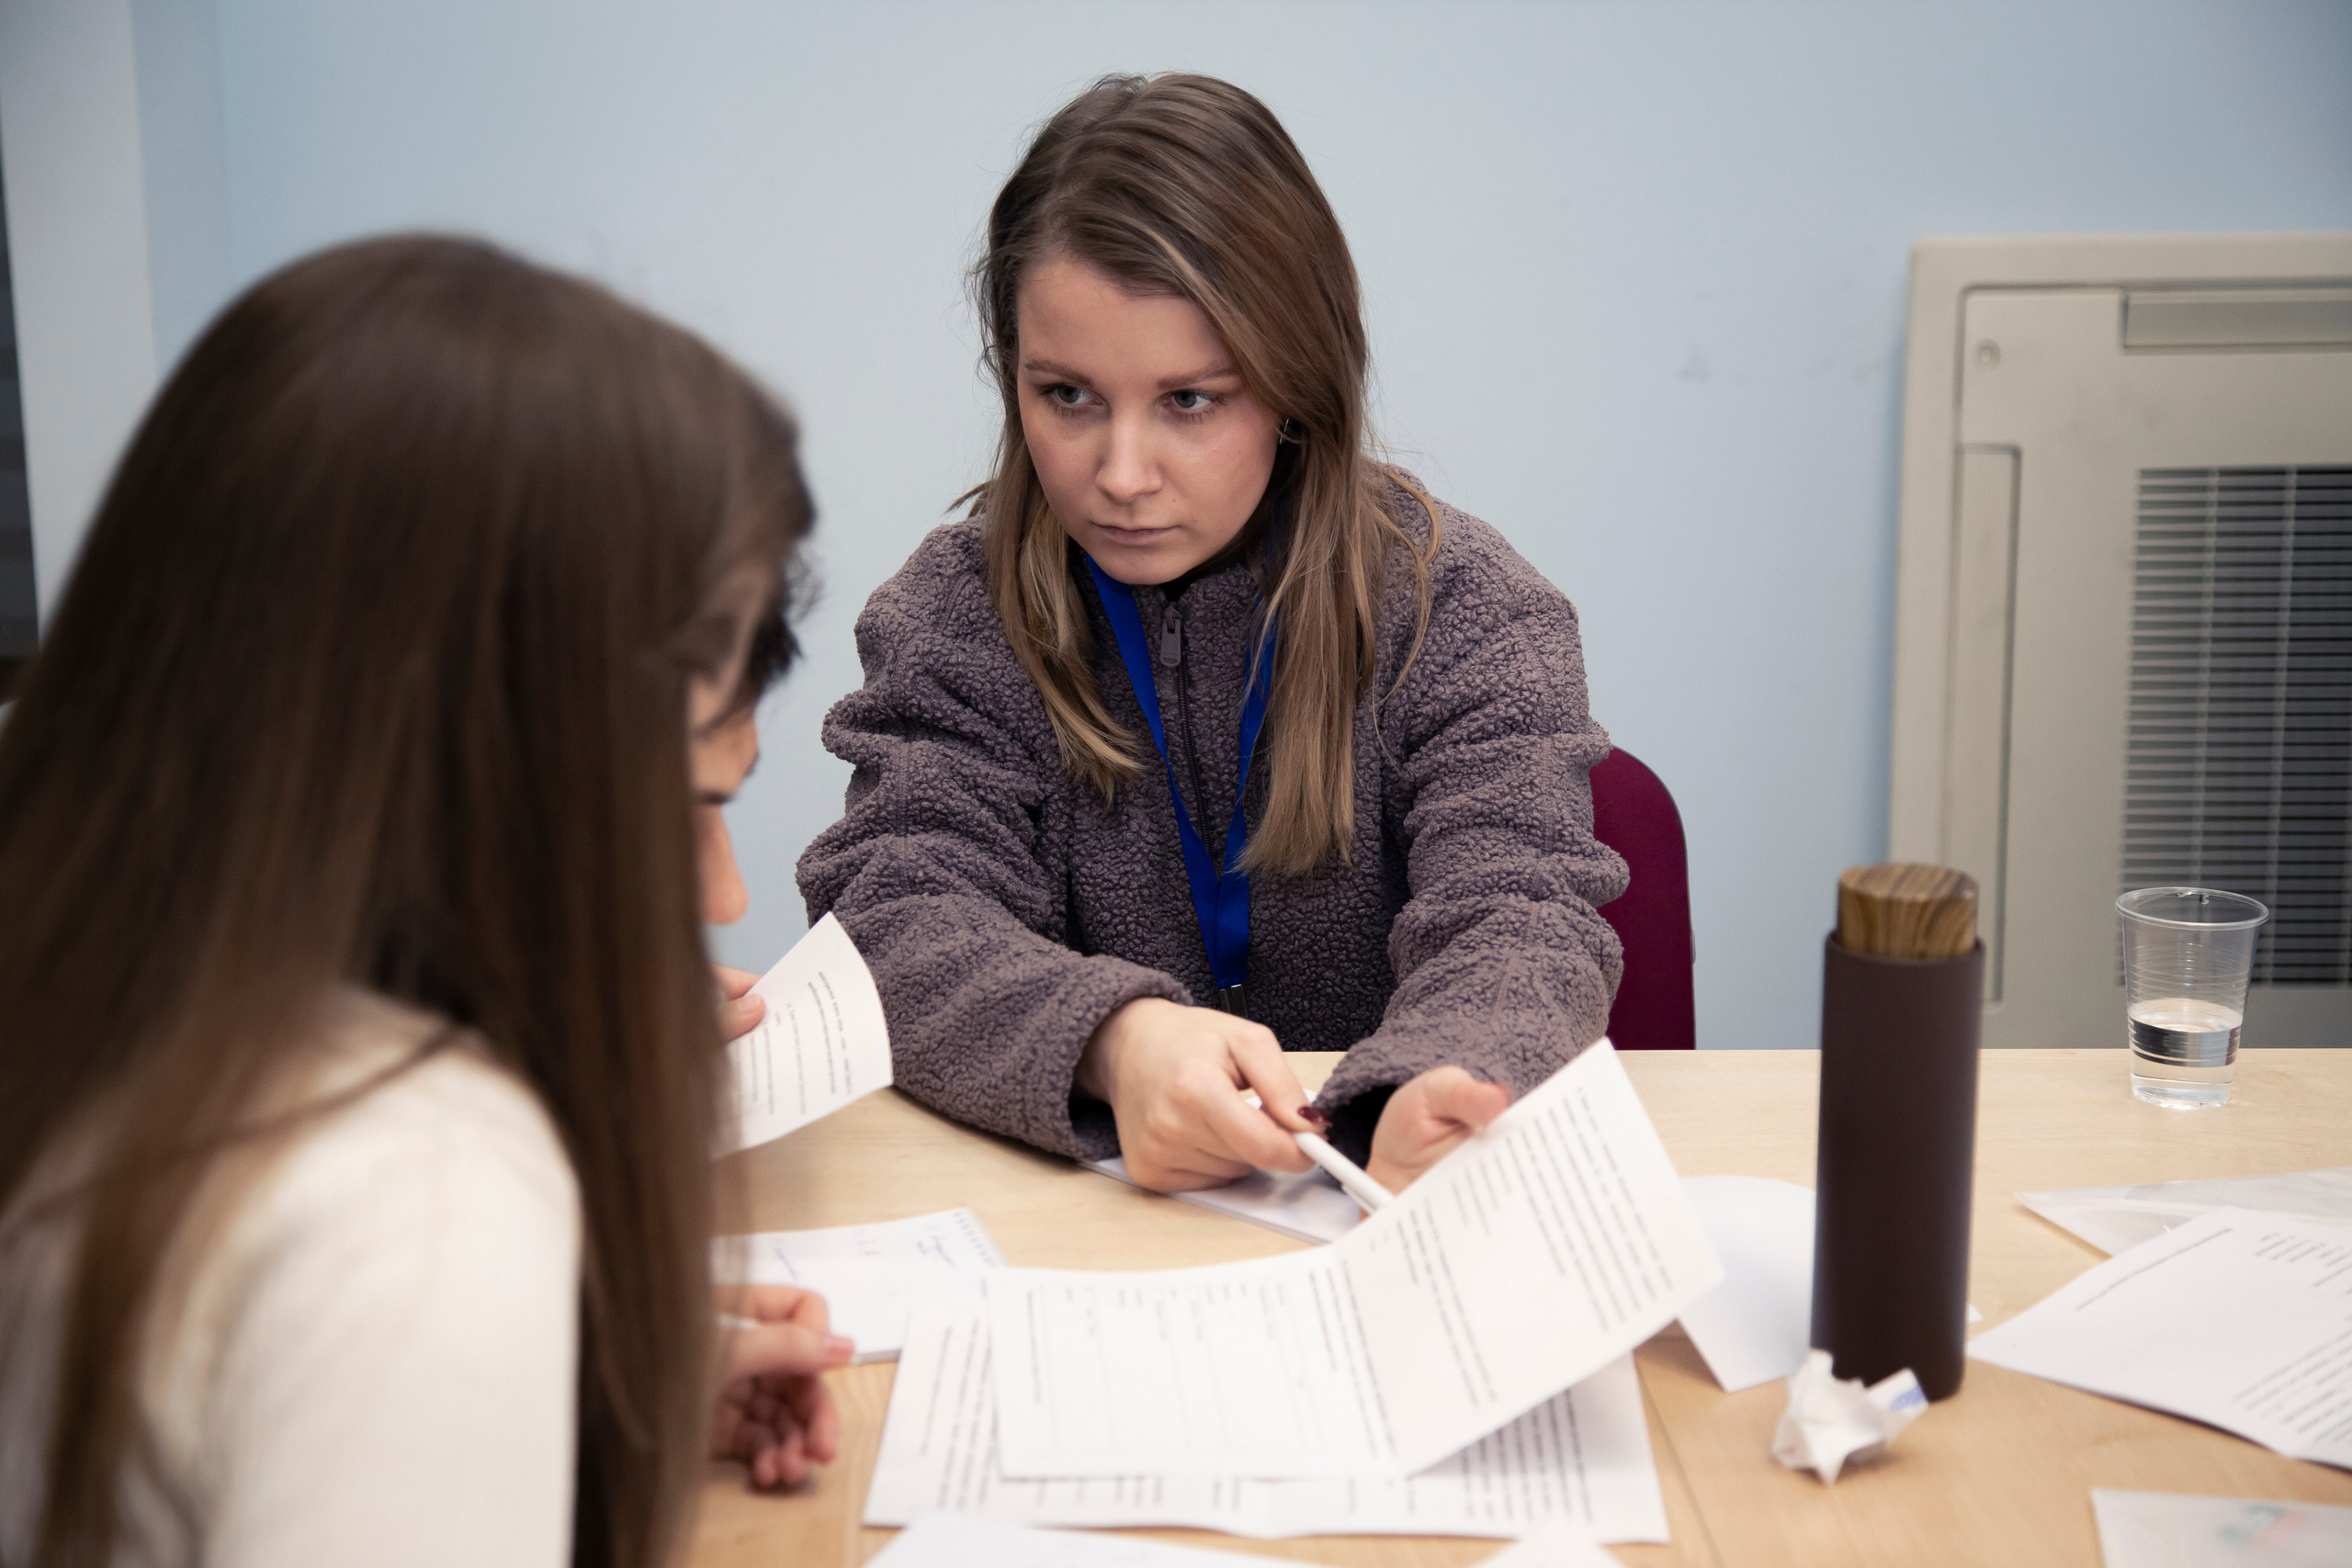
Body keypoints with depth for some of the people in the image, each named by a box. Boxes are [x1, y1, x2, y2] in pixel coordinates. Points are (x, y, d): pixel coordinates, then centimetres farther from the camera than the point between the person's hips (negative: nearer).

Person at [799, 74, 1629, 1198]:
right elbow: (903, 915, -11)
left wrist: (1437, 1106, -36)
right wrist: (1112, 1041, -33)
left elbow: (1516, 913, -12)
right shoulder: (951, 619, 0)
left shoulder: (1465, 613, -2)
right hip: (1066, 1214, -1)